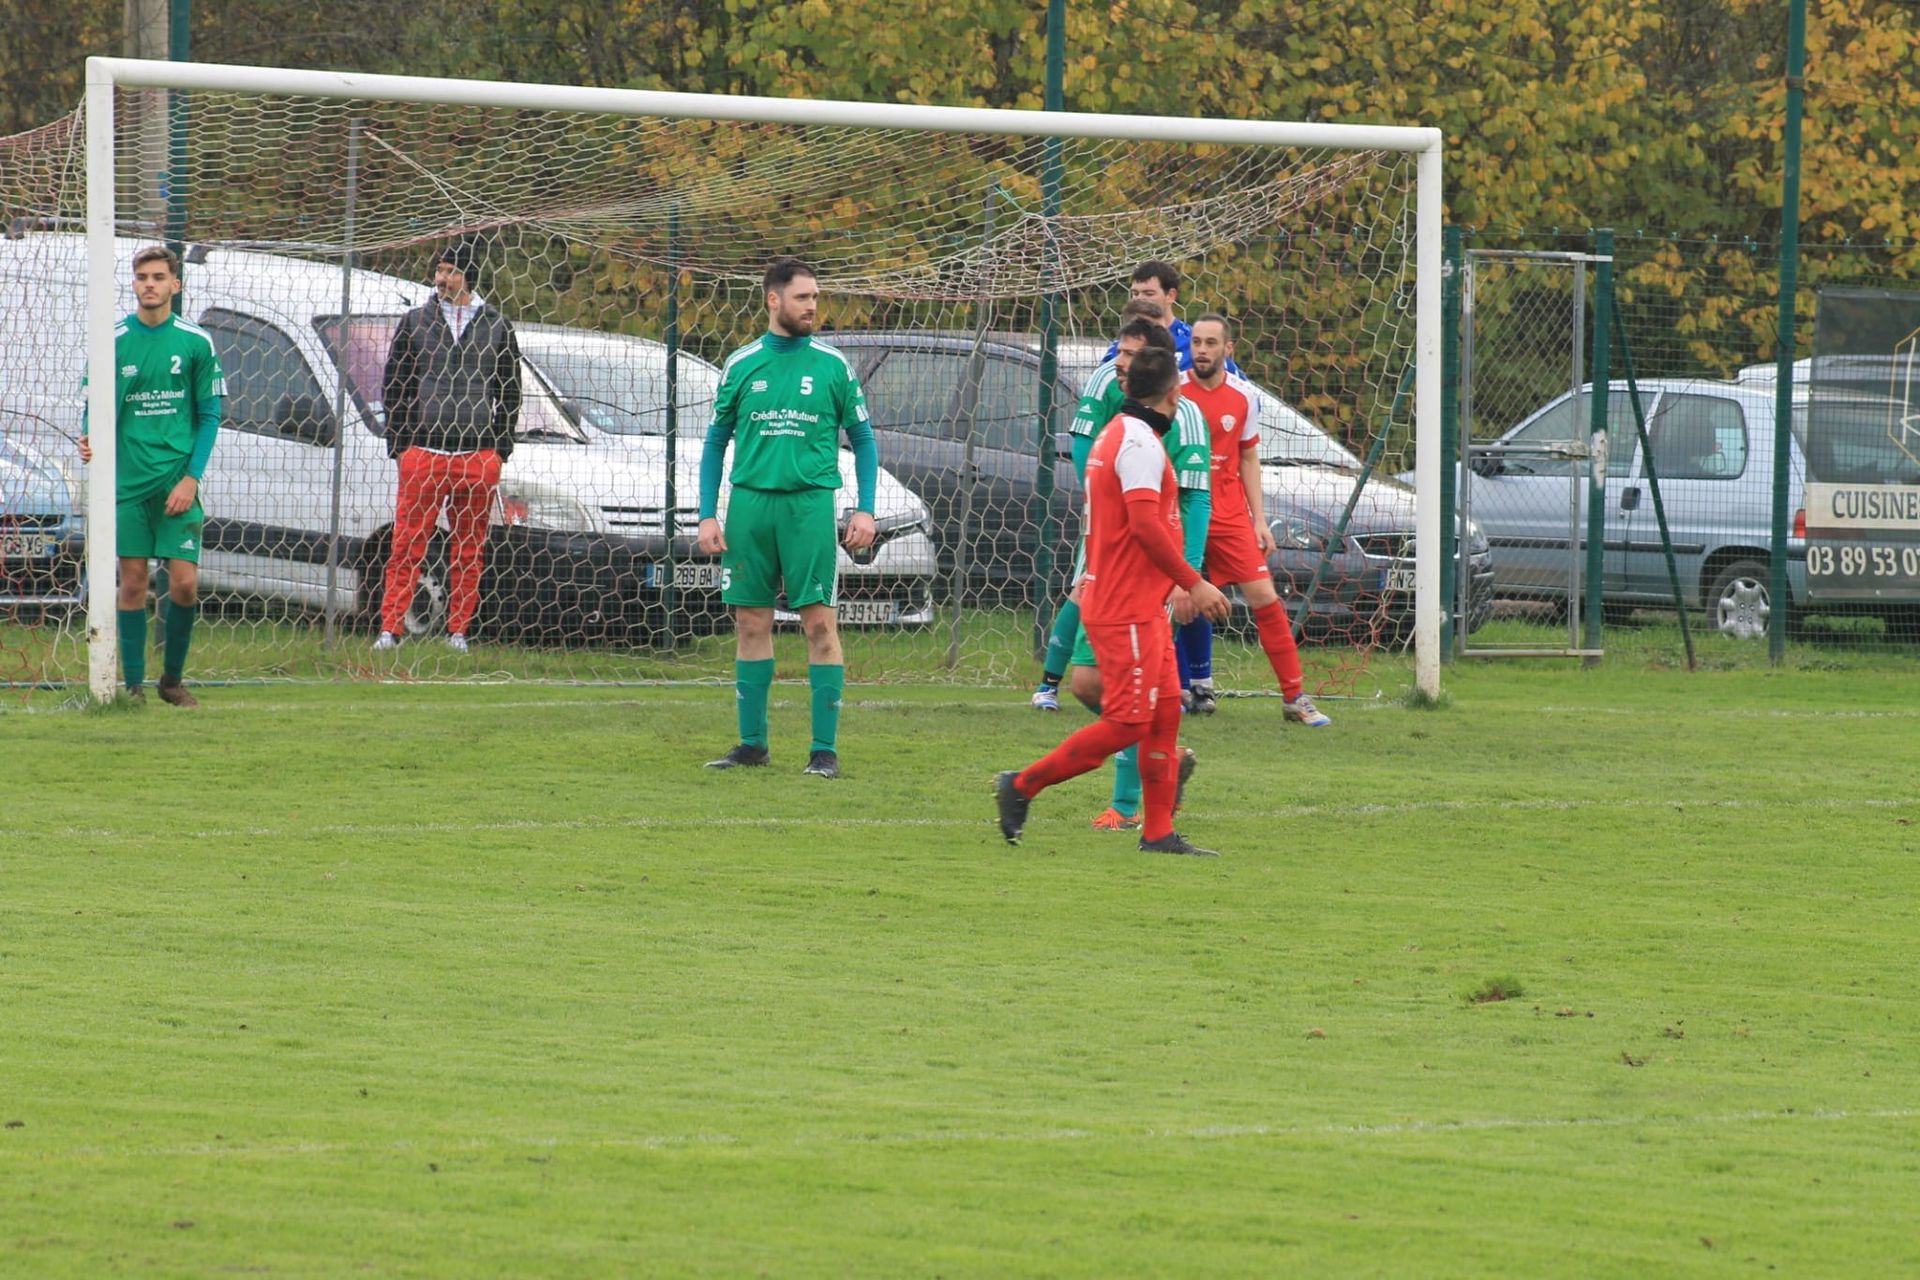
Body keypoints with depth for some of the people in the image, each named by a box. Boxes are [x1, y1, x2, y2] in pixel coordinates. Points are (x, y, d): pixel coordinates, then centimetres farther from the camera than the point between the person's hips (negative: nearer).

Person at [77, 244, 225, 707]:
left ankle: (172, 679, 12)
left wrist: (192, 477, -6)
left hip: (178, 481, 0)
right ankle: (133, 684, 8)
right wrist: (89, 441, -15)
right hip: (128, 480, 0)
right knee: (132, 582, 0)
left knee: (184, 583, -6)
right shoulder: (112, 342, 2)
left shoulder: (196, 343, 2)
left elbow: (209, 416, 4)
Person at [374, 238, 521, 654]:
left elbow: (509, 392, 12)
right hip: (423, 453, -1)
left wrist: (500, 450, 4)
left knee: (469, 549, 3)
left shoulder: (497, 327, 9)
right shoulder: (415, 323, 9)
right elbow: (393, 387, 10)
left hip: (479, 455, 1)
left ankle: (458, 632, 9)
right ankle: (390, 629, -5)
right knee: (407, 545, -5)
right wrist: (400, 445, 2)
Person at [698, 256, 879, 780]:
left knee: (819, 622, -6)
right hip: (750, 502, 2)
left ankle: (825, 749, -4)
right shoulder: (741, 366, 8)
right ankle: (752, 742, 13)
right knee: (751, 624, 5)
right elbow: (716, 443, 13)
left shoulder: (832, 365, 4)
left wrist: (865, 509, -1)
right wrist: (707, 515, 5)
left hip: (810, 502, -2)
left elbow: (863, 440, 9)